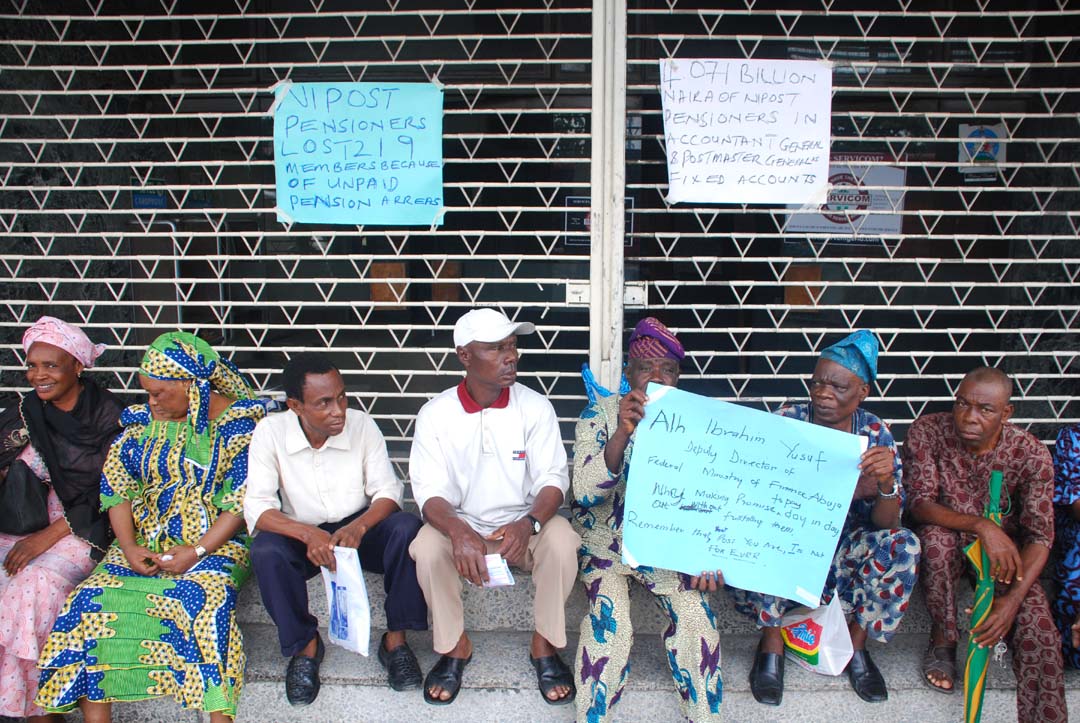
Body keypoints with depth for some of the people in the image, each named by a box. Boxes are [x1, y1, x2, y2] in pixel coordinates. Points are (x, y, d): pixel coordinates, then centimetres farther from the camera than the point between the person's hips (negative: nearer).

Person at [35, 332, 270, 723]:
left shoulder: (235, 422, -6)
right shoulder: (143, 418, 9)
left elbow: (242, 501, -9)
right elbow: (117, 487, 8)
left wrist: (198, 551, -18)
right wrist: (129, 546, -6)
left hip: (213, 544, -5)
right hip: (144, 544, 5)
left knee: (204, 602, -33)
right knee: (91, 602, -18)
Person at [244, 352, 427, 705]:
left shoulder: (362, 425, -14)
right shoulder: (269, 432, -15)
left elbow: (388, 491, -11)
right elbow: (257, 506, -18)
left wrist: (359, 526, -34)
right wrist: (308, 534, -37)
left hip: (359, 528, 0)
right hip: (302, 534, 0)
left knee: (407, 528, -29)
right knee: (265, 550, -32)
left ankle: (396, 638, -11)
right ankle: (304, 643, -6)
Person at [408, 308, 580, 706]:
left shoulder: (535, 407, -8)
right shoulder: (436, 413, -9)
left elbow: (552, 478, -10)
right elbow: (430, 491, -13)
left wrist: (528, 524, -32)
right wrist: (459, 532, -35)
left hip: (523, 526, 0)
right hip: (462, 525, 0)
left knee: (562, 541, -30)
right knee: (426, 549, -30)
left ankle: (544, 644, -6)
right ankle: (454, 646, -4)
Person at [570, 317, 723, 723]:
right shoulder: (600, 414, -6)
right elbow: (585, 492, -19)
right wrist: (622, 434, -33)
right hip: (604, 541, -2)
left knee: (694, 613, -21)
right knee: (610, 618, -25)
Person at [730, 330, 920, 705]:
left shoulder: (876, 434, -7)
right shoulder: (785, 422, -13)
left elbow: (885, 523, -11)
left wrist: (886, 482, -33)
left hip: (843, 552, 2)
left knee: (904, 545, -23)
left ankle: (856, 642, 0)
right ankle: (771, 640, -8)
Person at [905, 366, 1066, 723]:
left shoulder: (1031, 454, -17)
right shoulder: (927, 432, -19)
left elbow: (1040, 536, -17)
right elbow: (920, 503, -22)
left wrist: (1013, 598, -31)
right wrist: (981, 525, -39)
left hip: (1004, 547, 1)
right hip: (946, 541, 0)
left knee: (1038, 627, -23)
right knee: (936, 536, -35)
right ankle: (942, 640, -12)